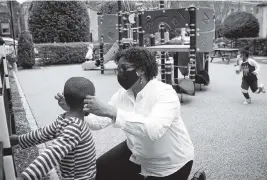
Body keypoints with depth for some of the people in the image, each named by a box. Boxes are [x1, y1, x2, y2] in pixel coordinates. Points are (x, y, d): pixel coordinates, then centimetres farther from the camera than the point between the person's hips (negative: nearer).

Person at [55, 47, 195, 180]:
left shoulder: (165, 93, -27)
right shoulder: (122, 94, -5)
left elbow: (153, 129, -44)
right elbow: (99, 122, -10)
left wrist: (112, 112, -50)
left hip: (170, 165, -6)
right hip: (137, 154, 6)